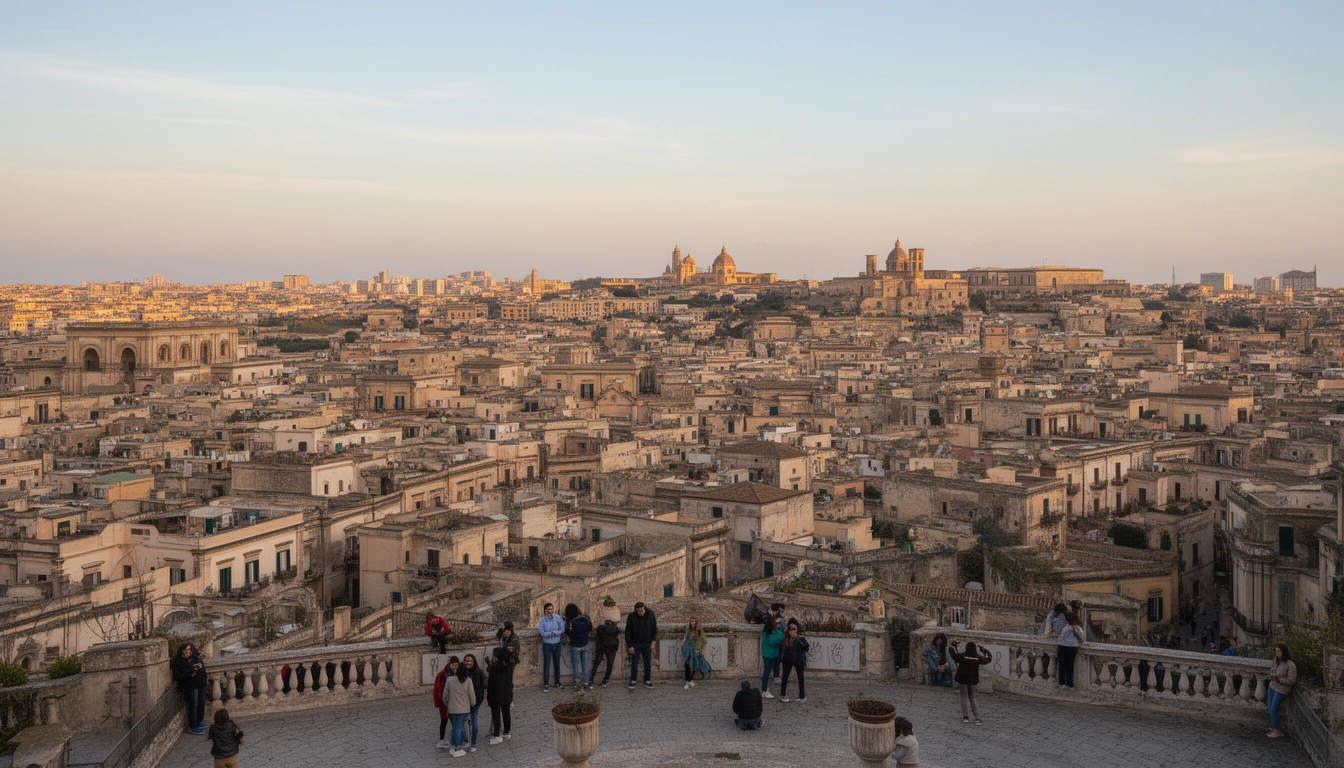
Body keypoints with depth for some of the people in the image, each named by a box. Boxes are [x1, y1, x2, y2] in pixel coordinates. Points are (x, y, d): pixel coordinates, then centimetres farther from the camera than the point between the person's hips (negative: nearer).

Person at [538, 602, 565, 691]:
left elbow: (562, 630, -12)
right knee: (546, 664, 1)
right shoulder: (542, 620, -13)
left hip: (557, 644, 2)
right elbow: (543, 633, -20)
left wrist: (552, 632, -21)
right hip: (547, 644, -2)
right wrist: (555, 633, -20)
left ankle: (557, 682, 24)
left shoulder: (558, 618, -7)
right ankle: (546, 684, 9)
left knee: (557, 664, 12)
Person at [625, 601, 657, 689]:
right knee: (634, 663, 2)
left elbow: (654, 628, 5)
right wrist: (629, 645, -9)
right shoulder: (631, 617, -8)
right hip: (636, 644, -1)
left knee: (648, 663, 6)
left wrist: (653, 640, -4)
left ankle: (647, 681, 16)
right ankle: (632, 682, 12)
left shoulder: (650, 615, -5)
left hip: (647, 643, 1)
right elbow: (628, 632, -5)